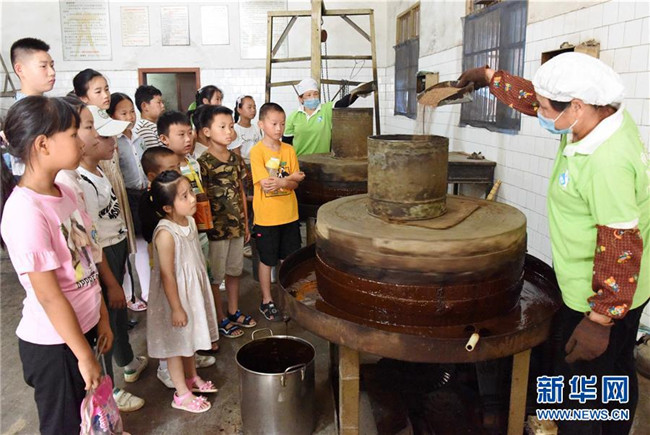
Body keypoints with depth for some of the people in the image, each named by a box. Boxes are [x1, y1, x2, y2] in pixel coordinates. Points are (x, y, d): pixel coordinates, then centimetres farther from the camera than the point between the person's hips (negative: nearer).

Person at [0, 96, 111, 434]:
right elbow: (49, 296, -22)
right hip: (53, 343, -7)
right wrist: (85, 355, -14)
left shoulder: (65, 192, 1)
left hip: (81, 326, 7)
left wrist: (102, 318, 11)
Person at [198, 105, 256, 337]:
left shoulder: (235, 159, 5)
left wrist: (246, 223, 12)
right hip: (216, 228, -6)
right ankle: (220, 319, 23)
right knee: (215, 275, 8)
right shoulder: (203, 163, -14)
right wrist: (208, 226, -13)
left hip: (237, 225, 6)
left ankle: (234, 312, 35)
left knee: (234, 271, 19)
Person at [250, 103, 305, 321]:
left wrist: (279, 182, -20)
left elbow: (294, 184, -2)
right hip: (266, 217, -4)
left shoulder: (289, 150, 2)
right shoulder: (257, 151, -11)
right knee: (267, 260, 10)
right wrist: (291, 178, -13)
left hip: (289, 214, 4)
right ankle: (267, 301, 26)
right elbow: (265, 185, -18)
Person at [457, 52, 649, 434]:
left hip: (603, 297, -10)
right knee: (616, 374, 26)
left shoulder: (607, 162, -31)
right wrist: (490, 76, 17)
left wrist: (600, 321, -23)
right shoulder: (605, 114, -4)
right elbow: (537, 99, 10)